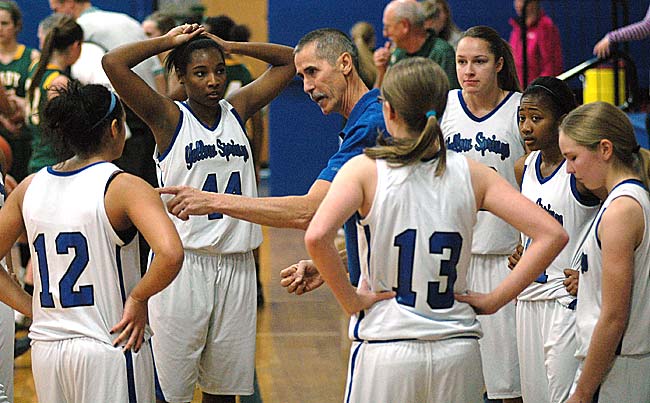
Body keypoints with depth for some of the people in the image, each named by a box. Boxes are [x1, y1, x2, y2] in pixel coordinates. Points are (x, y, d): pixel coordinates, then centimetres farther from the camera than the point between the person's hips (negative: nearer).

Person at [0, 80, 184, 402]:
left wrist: (30, 307, 9)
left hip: (45, 348, 5)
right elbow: (170, 254, -27)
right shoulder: (123, 187, -11)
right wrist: (137, 299, -12)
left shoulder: (29, 188, 5)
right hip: (110, 348, -5)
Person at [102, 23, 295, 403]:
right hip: (184, 262, -5)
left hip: (236, 266, 5)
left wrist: (228, 46, 8)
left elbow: (288, 60, 17)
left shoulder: (237, 110, 10)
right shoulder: (169, 117, -4)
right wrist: (167, 41, -3)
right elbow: (114, 62, -15)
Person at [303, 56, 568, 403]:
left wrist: (350, 299, -9)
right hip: (457, 350, 3)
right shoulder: (472, 175, 1)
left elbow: (317, 237, -23)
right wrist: (494, 300, 0)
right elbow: (552, 234, -5)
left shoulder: (366, 170, -6)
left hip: (385, 351, -2)